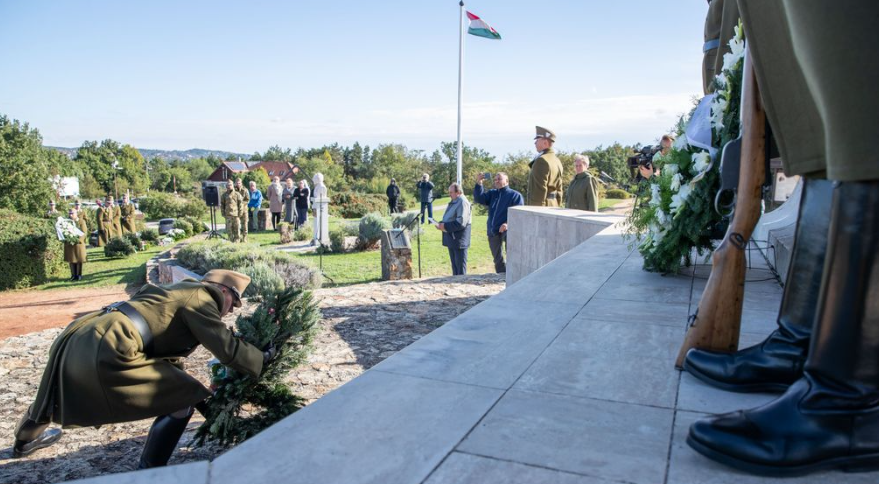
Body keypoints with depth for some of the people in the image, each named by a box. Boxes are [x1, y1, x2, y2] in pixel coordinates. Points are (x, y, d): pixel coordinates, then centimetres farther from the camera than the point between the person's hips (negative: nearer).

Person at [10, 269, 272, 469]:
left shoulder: (180, 293, 24)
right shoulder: (200, 298, -3)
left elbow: (169, 354, 29)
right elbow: (227, 348, -10)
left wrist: (201, 394, 32)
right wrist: (262, 358, 7)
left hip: (81, 339, 11)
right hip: (107, 352, -11)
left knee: (59, 393, 40)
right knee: (181, 402, -4)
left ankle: (26, 440, 70)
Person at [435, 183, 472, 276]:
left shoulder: (462, 203, -15)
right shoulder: (453, 202, 15)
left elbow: (461, 222, -24)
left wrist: (446, 226, -20)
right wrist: (441, 224, 3)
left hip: (458, 240, -10)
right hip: (452, 238, 10)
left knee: (460, 267, -2)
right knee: (454, 265, 17)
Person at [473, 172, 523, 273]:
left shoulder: (515, 195, 2)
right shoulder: (492, 193, 18)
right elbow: (479, 199, 3)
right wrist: (479, 183, -11)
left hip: (507, 230, -6)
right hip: (493, 231, 6)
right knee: (497, 258, 12)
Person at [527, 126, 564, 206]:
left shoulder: (542, 161, -16)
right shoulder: (557, 161, 14)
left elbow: (540, 189, -20)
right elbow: (558, 189, 17)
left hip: (539, 205, -10)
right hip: (553, 205, 10)